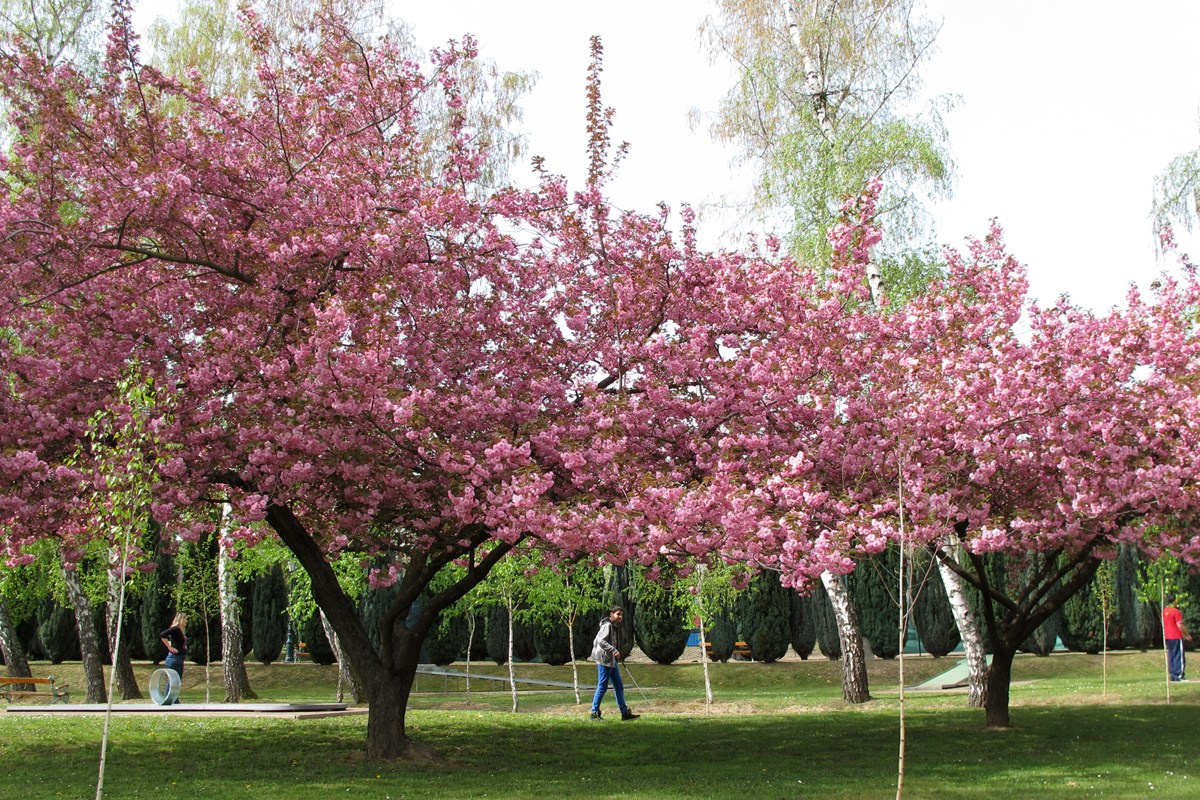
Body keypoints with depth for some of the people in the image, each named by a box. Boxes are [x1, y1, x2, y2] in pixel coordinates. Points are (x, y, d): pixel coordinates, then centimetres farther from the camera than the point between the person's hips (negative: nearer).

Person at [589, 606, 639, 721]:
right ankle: (594, 712, 4)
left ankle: (625, 712, 12)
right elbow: (601, 641, -25)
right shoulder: (607, 625, -13)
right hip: (604, 660, -10)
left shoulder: (613, 626, 15)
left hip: (611, 660, 10)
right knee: (602, 686, -4)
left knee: (619, 686, 9)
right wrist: (614, 650, -29)